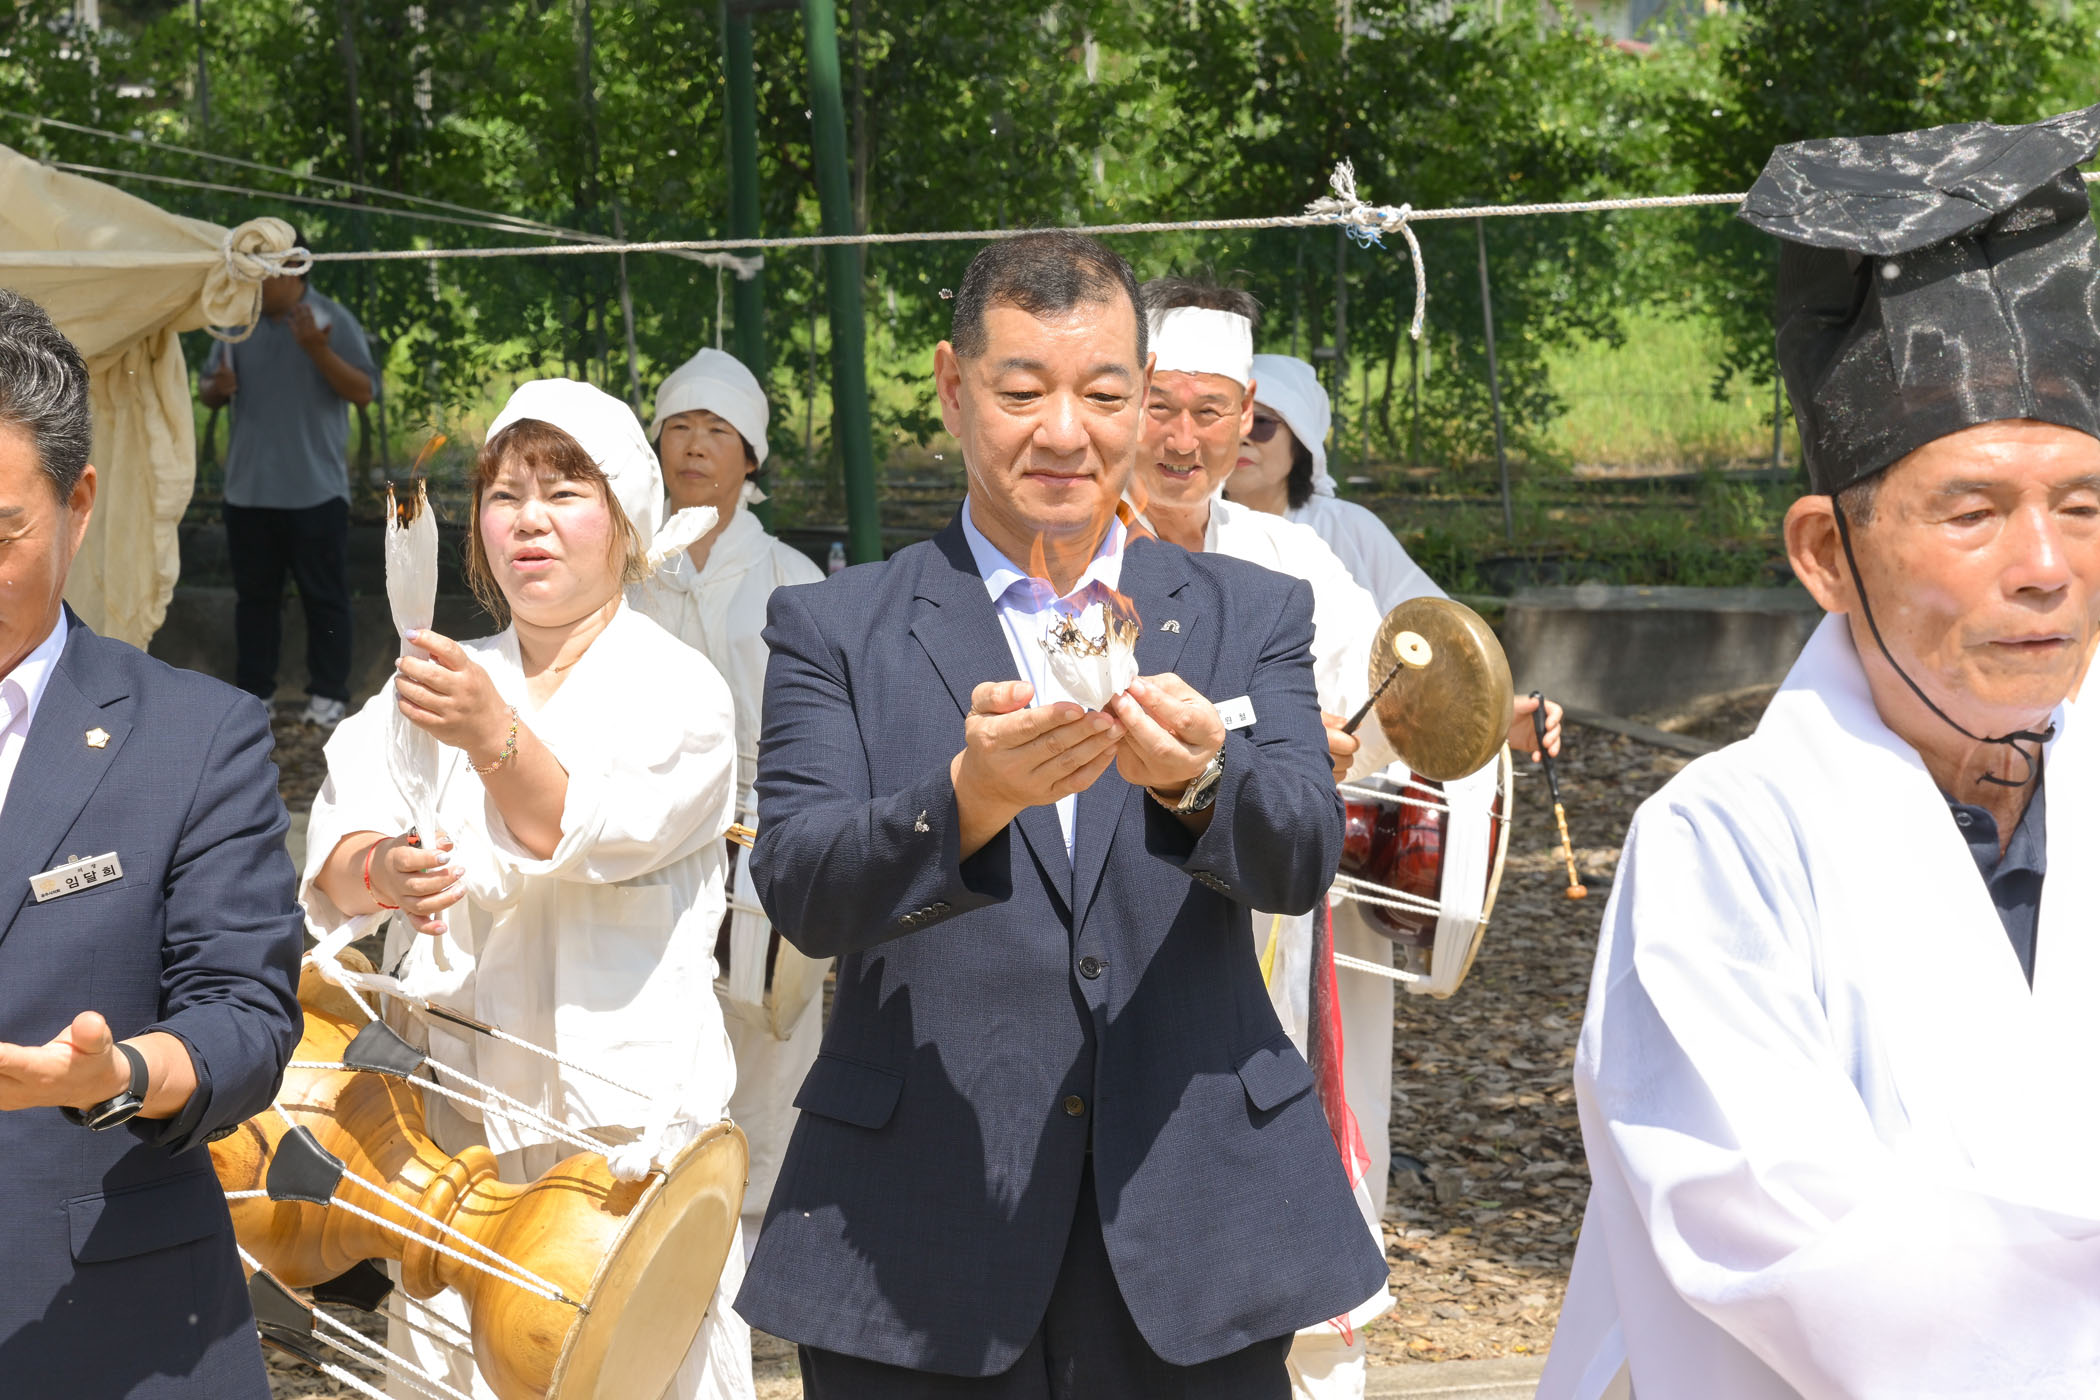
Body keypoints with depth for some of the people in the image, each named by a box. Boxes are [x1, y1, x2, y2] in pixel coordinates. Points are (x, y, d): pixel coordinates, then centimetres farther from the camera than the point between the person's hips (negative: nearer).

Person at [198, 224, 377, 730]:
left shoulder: (332, 320, -5)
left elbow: (363, 391, -12)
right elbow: (207, 389, 14)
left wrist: (318, 351, -25)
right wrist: (216, 388, -10)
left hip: (316, 492, -4)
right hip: (248, 492, 5)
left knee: (324, 596, 2)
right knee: (254, 595, 10)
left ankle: (328, 695, 9)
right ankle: (253, 692, 17)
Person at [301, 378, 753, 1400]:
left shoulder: (677, 690, -1)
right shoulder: (439, 681, 13)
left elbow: (590, 838, -20)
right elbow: (331, 859, -1)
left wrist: (494, 738, -37)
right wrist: (380, 872, -24)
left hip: (619, 1118, -4)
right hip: (454, 1111, 4)